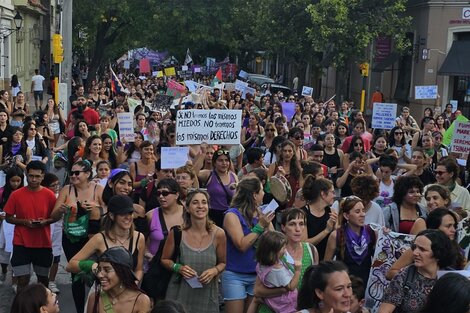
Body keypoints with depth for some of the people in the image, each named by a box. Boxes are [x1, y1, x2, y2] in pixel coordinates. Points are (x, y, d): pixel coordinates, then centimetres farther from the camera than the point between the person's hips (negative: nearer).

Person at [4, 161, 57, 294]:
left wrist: (46, 221, -15)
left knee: (43, 278, 16)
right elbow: (8, 217, 1)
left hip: (43, 243, 2)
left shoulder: (49, 195, -4)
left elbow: (56, 216, 6)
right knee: (23, 280, -3)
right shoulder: (16, 195, -5)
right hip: (21, 243, -1)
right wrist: (24, 222, -16)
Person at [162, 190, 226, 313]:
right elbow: (165, 259, 5)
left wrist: (214, 271, -13)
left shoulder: (218, 234, -6)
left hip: (207, 295, 1)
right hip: (180, 293, -1)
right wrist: (178, 267, -13)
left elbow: (222, 263, 8)